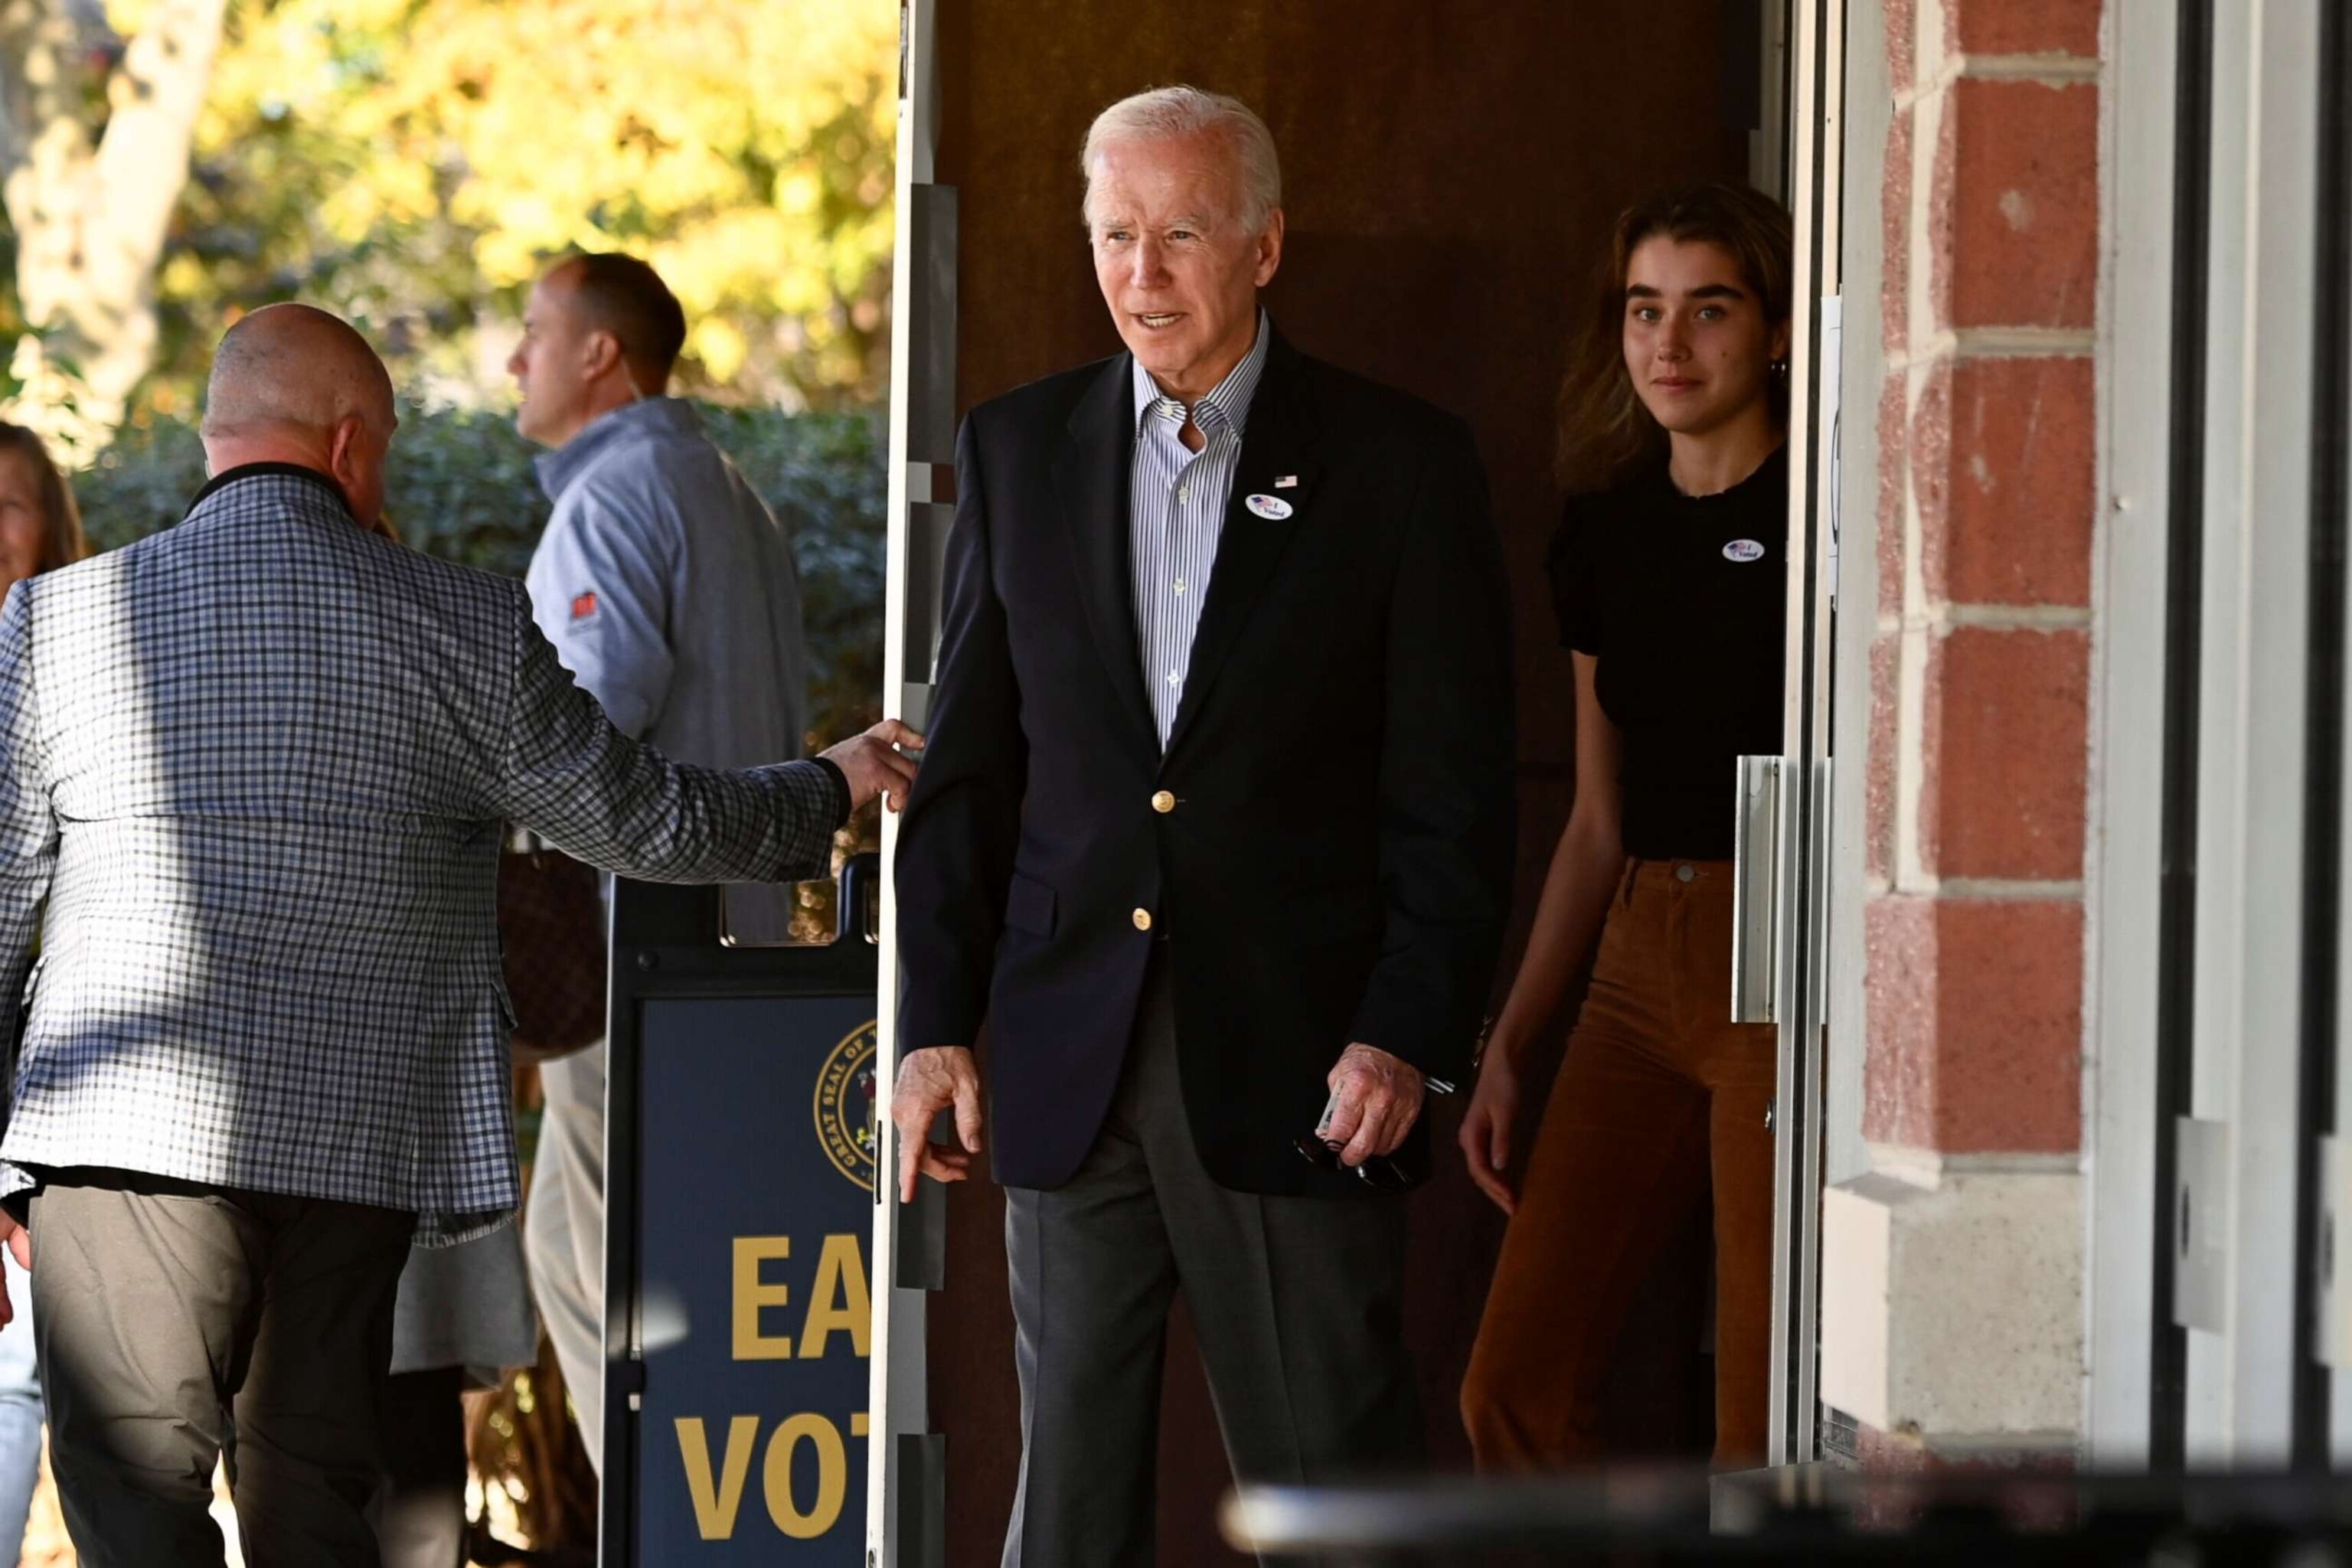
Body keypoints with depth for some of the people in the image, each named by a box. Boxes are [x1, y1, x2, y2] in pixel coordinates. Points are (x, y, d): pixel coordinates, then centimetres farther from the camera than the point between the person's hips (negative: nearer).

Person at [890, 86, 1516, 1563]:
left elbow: (1454, 787, -1)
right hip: (1072, 1061, 3)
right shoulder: (1018, 448, 11)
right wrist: (936, 1020, 5)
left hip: (1295, 1062, -3)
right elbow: (971, 761, 12)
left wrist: (1408, 1036, -10)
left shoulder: (1402, 461, 1)